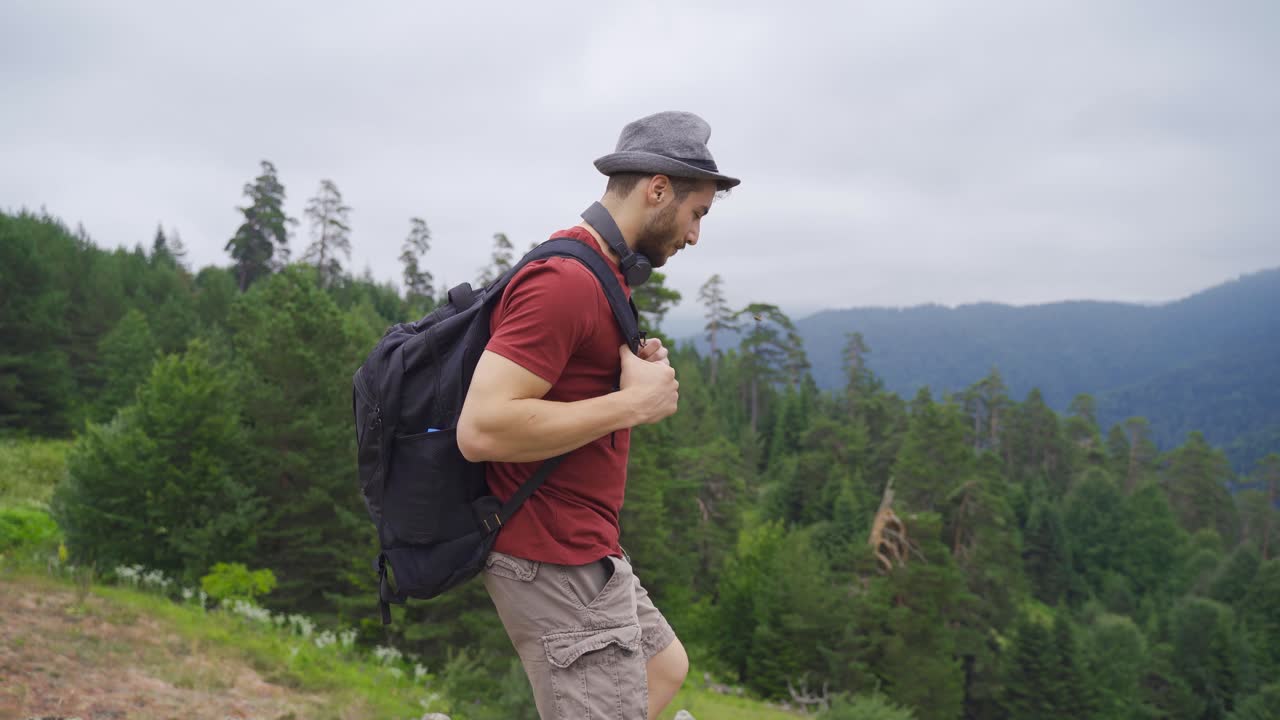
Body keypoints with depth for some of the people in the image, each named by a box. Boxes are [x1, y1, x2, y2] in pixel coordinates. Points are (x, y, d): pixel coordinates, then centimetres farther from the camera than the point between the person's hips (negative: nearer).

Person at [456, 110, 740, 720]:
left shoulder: (595, 274, 11)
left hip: (583, 550, 10)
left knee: (666, 668, 24)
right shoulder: (564, 281, -21)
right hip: (556, 563, -10)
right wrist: (632, 403, -22)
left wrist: (637, 371, 3)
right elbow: (481, 429, -29)